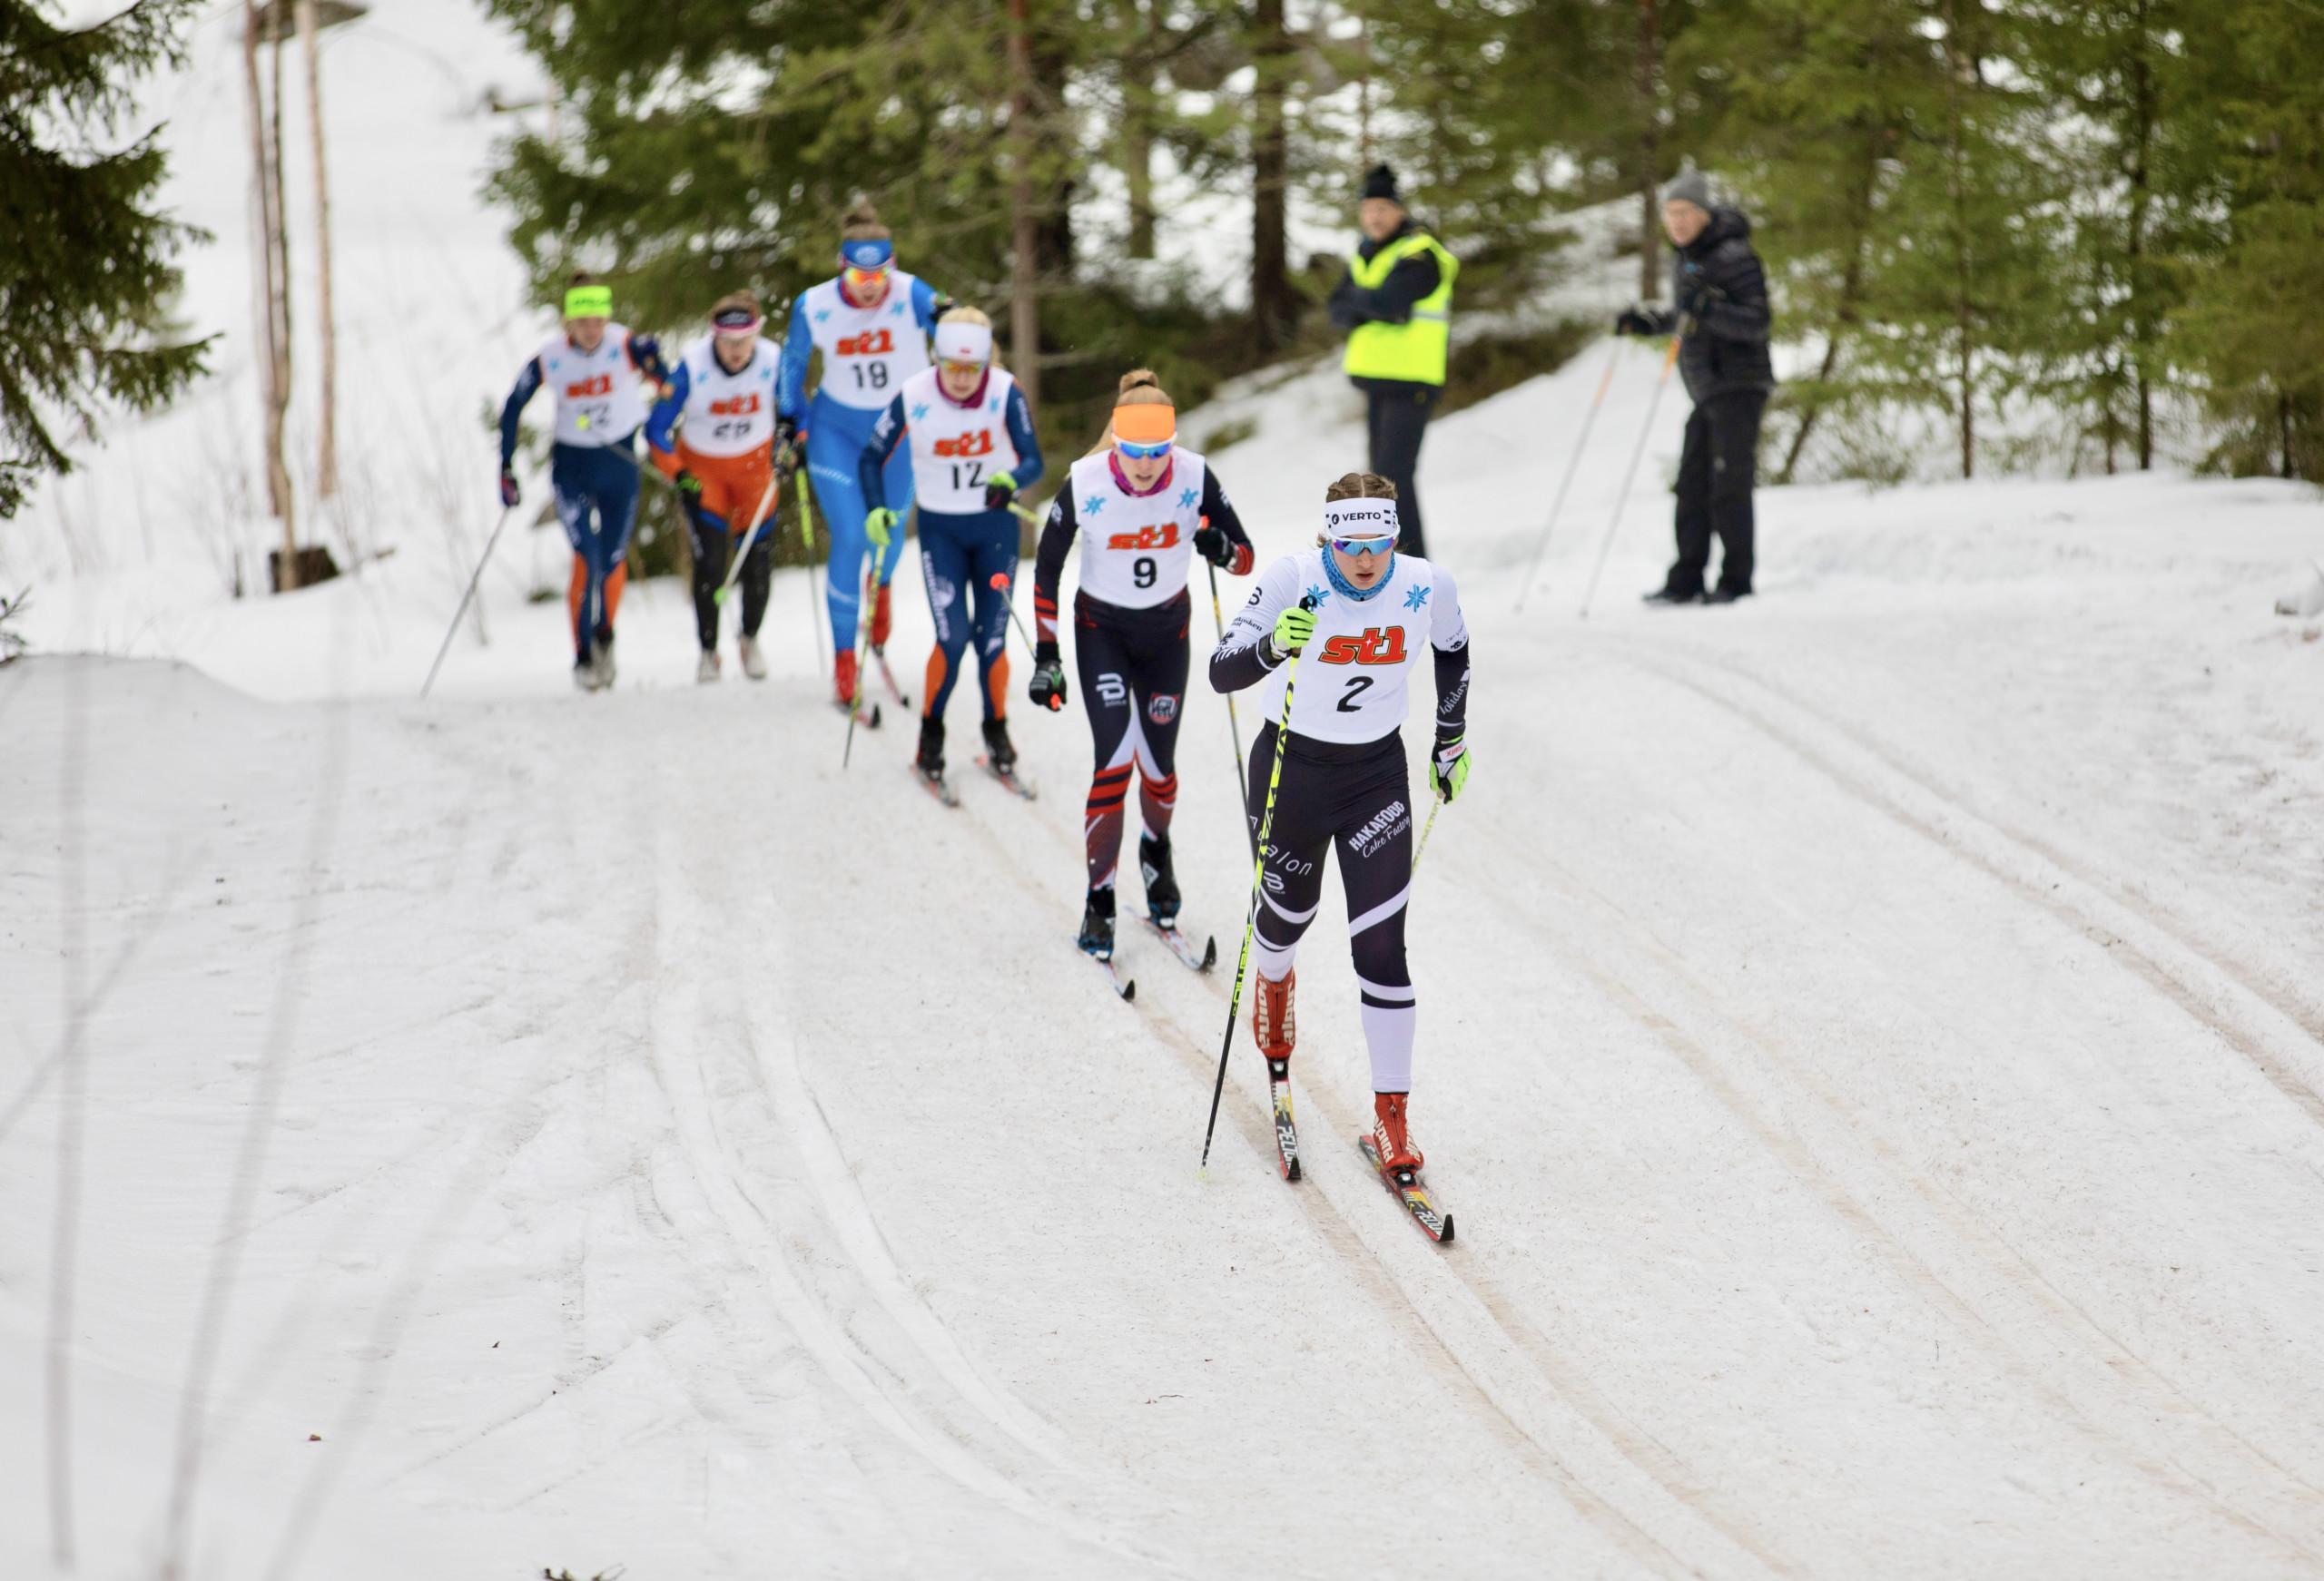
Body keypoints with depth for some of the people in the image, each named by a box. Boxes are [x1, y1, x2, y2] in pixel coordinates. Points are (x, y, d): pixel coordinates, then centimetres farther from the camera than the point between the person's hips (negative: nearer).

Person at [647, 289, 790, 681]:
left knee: (758, 557, -1)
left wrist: (792, 449, -18)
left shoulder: (773, 362, -20)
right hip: (702, 468, -2)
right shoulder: (691, 367, -24)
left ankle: (750, 639, 24)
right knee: (710, 559, -11)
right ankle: (708, 651, 6)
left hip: (754, 465, 2)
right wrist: (679, 476, -24)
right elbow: (657, 430, -15)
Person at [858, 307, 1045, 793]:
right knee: (953, 635, -13)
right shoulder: (914, 397, -15)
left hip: (996, 525, 1)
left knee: (991, 639, 1)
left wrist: (1011, 480, -41)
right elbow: (872, 457, -3)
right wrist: (875, 510, -19)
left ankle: (997, 731, 25)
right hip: (940, 529, -1)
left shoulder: (1005, 392, -16)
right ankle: (930, 735, 7)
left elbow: (1033, 461, -18)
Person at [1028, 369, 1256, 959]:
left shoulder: (1194, 477, -20)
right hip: (1101, 628, -2)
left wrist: (1220, 548, -35)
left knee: (1159, 765, 7)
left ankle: (1156, 849, 42)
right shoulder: (1085, 484, -23)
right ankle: (1099, 900, -4)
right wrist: (1045, 659, -10)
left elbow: (1245, 559, -11)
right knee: (1116, 759, -16)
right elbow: (1046, 571, -9)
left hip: (1167, 628, 2)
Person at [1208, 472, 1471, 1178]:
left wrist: (1451, 744, 16)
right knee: (1288, 912, 22)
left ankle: (1391, 1116, -2)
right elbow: (1222, 672, -30)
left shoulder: (1428, 586, -15)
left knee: (1381, 945, -9)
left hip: (1377, 775, 0)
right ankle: (1272, 983, 60)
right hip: (1291, 767, 0)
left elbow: (1453, 651, 8)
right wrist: (1273, 646, -51)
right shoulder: (1294, 580, -23)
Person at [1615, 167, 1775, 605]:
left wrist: (1704, 307, -31)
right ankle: (1687, 580, 8)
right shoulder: (1690, 257, 15)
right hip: (1707, 390, 8)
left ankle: (1737, 581, -3)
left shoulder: (1734, 257, -13)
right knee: (1693, 485, 5)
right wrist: (1645, 322, 18)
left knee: (1729, 486, -8)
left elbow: (1755, 323, -19)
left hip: (1738, 385, -8)